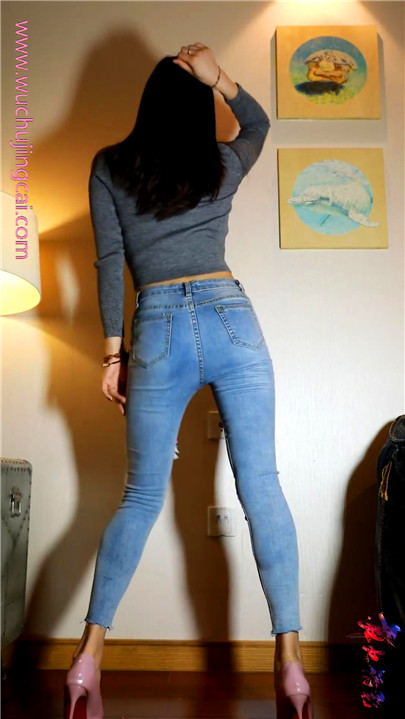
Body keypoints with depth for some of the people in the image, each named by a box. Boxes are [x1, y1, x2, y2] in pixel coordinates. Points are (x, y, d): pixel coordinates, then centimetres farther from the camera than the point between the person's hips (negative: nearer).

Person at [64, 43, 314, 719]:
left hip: (159, 330, 0)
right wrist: (218, 76, 21)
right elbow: (258, 123, 34)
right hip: (232, 320, 1)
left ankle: (89, 654, 9)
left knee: (141, 497, 9)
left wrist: (113, 349, 7)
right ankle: (289, 660, 2)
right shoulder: (224, 164, 12)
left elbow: (109, 261, 3)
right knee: (261, 488, 0)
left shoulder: (109, 166, 8)